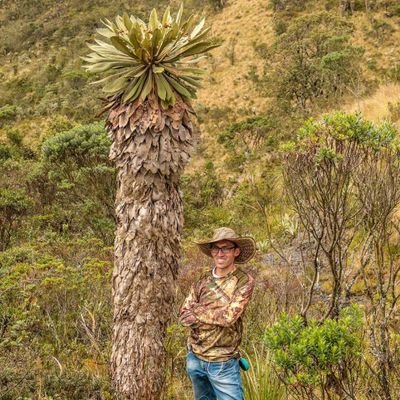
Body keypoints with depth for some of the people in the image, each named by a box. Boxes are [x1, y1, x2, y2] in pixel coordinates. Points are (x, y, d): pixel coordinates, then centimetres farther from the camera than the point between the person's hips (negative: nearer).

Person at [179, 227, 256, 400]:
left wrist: (198, 310, -9)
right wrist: (216, 316, -17)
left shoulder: (244, 280, -12)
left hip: (223, 364, -5)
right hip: (194, 358, 5)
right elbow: (183, 316, -3)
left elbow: (229, 316, -22)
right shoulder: (202, 281, 2)